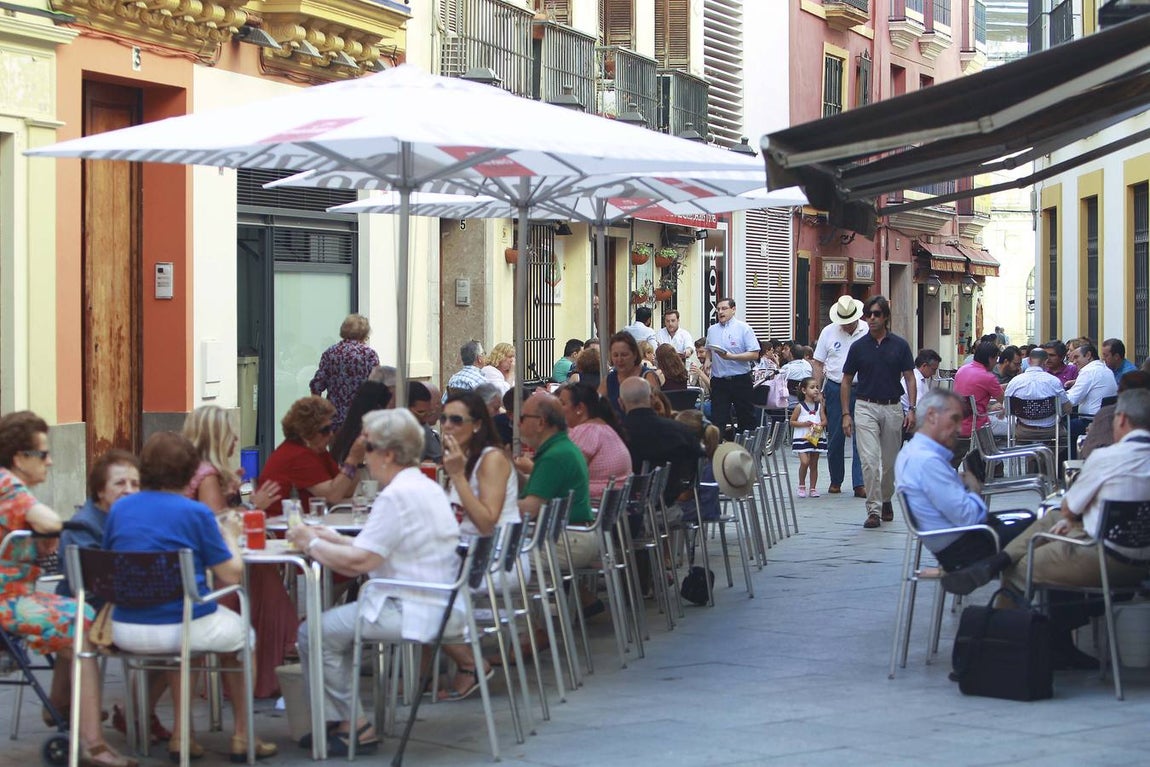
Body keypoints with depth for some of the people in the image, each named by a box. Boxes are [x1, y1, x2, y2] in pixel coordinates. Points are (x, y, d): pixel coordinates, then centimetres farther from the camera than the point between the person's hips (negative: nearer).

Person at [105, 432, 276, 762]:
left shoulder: (119, 508, 4)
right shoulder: (196, 512, -9)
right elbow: (232, 574, -7)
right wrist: (229, 534, 10)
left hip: (126, 632, 5)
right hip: (181, 629, -5)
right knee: (241, 632, 26)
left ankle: (181, 732, 31)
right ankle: (241, 735, 30)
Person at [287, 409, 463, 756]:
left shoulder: (396, 496, -17)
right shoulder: (426, 487, 16)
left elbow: (359, 562, -20)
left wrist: (312, 543, -5)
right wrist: (333, 538, 13)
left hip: (415, 612, -11)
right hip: (440, 606, 11)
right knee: (334, 623, 21)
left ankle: (351, 725, 3)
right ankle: (344, 719, 22)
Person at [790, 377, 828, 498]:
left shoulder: (819, 406, 8)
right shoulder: (800, 407, -3)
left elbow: (824, 420, 6)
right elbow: (792, 422, -1)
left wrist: (820, 425, -15)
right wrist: (803, 424, -16)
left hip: (817, 438, 4)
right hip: (802, 438, -4)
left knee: (814, 464, 8)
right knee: (804, 462, -17)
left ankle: (813, 488, 15)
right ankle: (801, 485, 2)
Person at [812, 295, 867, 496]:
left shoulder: (867, 332, 0)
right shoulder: (828, 332, 4)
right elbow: (818, 364, 7)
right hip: (835, 388, 1)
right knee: (835, 437, 6)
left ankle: (859, 484, -4)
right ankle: (835, 481, 20)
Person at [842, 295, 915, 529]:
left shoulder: (899, 345, 2)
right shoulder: (858, 347, 1)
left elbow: (910, 378, 3)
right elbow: (846, 381, 6)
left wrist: (912, 409, -8)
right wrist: (846, 414, -1)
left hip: (892, 408, 1)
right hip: (866, 407, -1)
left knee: (890, 462, 11)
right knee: (869, 460, -14)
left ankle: (886, 500, 34)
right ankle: (873, 510, -13)